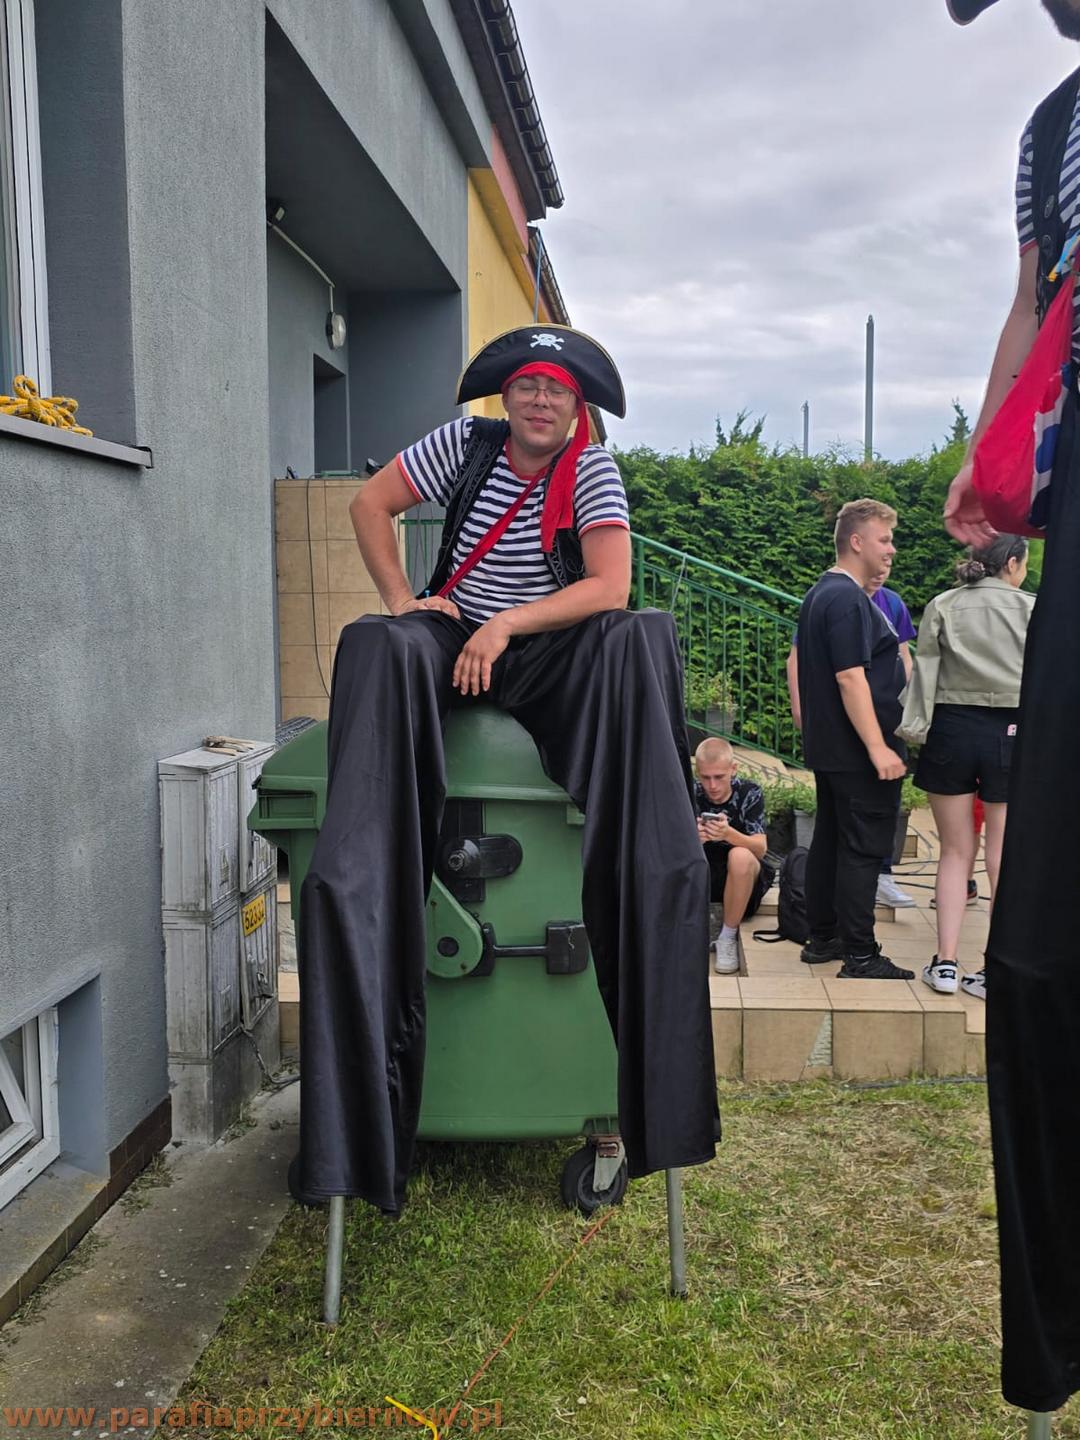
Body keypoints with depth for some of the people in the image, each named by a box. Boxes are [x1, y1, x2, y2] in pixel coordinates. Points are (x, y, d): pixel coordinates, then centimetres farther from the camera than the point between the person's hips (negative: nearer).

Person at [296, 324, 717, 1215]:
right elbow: (371, 504, 8)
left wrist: (508, 624, -22)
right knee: (379, 647, -34)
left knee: (640, 640, -31)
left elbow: (609, 586, -12)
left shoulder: (594, 472, 0)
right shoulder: (466, 443, 4)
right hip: (453, 639, 1)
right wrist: (402, 598, -4)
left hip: (550, 652, 0)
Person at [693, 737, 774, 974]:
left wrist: (728, 834, -45)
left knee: (740, 856, -36)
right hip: (705, 875, 2)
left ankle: (728, 938, -18)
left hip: (745, 877, -2)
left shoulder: (749, 792, -13)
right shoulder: (692, 795, -8)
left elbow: (760, 848, -24)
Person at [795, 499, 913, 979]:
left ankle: (821, 938, 24)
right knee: (863, 849, -5)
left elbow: (803, 666, 22)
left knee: (829, 840, 15)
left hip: (826, 746, 10)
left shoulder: (819, 595, 14)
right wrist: (878, 747, -25)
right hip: (857, 750, -10)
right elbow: (851, 677, -24)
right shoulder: (848, 599, -18)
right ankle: (861, 955, 0)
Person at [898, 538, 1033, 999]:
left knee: (956, 851, 10)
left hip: (951, 728, 1)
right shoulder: (1032, 610, 0)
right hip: (1010, 732, -1)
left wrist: (914, 732, 1)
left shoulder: (942, 607, 3)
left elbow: (924, 672, -1)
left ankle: (945, 964, 8)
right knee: (1005, 856, 5)